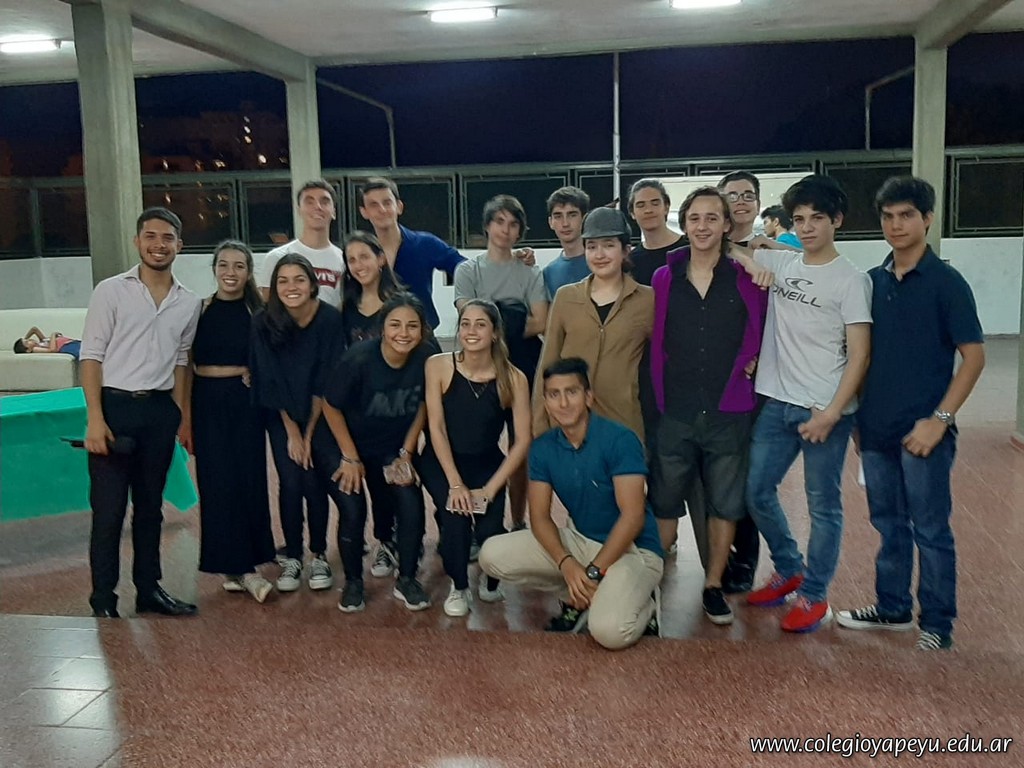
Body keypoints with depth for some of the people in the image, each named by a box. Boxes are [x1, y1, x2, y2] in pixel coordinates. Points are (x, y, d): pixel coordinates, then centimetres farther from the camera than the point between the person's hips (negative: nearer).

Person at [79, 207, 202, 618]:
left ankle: (149, 589, 25)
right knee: (109, 509, 1)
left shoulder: (190, 302, 7)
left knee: (150, 506, 14)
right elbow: (91, 357, -6)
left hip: (160, 410, 4)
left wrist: (180, 415, 10)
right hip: (115, 406, -4)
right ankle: (103, 600, 12)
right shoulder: (111, 291, -4)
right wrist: (95, 418, -14)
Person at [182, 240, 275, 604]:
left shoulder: (258, 312, 3)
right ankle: (237, 566, 8)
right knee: (218, 482, 0)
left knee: (249, 479, 1)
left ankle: (240, 566, 14)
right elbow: (186, 366, 3)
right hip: (208, 403, 0)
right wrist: (184, 417, -2)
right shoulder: (199, 310, 2)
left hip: (246, 402, 0)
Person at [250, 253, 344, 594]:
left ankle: (319, 556, 11)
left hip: (319, 414, -1)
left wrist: (309, 432, -10)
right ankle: (292, 557, 11)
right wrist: (292, 432, -10)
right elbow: (271, 381, -11)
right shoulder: (264, 323, -14)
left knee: (314, 482, -5)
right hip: (281, 416, 1)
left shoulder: (330, 319, -17)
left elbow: (325, 381, -13)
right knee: (290, 483, -4)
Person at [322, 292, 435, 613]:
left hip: (392, 448, 3)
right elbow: (331, 406, -13)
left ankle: (407, 580, 8)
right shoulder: (359, 358, -27)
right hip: (344, 444, -3)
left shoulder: (427, 357, -18)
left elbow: (423, 406, -1)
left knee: (411, 504, -14)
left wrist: (406, 454, -3)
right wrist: (350, 458, -10)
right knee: (353, 509, -15)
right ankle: (353, 583, 10)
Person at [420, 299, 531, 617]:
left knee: (490, 528, -21)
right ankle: (458, 587, 4)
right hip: (441, 461, 0)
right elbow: (436, 427, -13)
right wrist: (455, 484, -19)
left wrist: (490, 489, -19)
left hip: (486, 463, 0)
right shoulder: (438, 366, -13)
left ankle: (491, 580, 16)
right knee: (455, 516, -26)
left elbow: (522, 440, -13)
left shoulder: (513, 378, -13)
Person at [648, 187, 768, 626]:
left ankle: (713, 586, 24)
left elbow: (760, 334, 9)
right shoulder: (664, 279, 3)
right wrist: (660, 399, 3)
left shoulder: (746, 278, -1)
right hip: (675, 413, 1)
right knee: (664, 502, 8)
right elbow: (656, 344, 6)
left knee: (724, 503, 10)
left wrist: (751, 361, -4)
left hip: (729, 413, 0)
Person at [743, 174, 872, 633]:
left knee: (823, 504, 4)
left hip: (826, 410, -5)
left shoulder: (850, 280, -6)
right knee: (757, 490, 10)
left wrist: (832, 412, -16)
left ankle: (814, 596, 19)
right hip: (777, 403, 6)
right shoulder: (778, 263, 7)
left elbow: (859, 354, -9)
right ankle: (789, 571, 31)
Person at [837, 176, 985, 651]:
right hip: (876, 429, 5)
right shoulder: (872, 281, 7)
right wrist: (857, 415, 9)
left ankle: (936, 625, 18)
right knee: (889, 523, 16)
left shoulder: (945, 283, -7)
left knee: (930, 530, 5)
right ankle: (892, 608, 31)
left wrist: (940, 419, -15)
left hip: (922, 431, -5)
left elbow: (974, 355, -9)